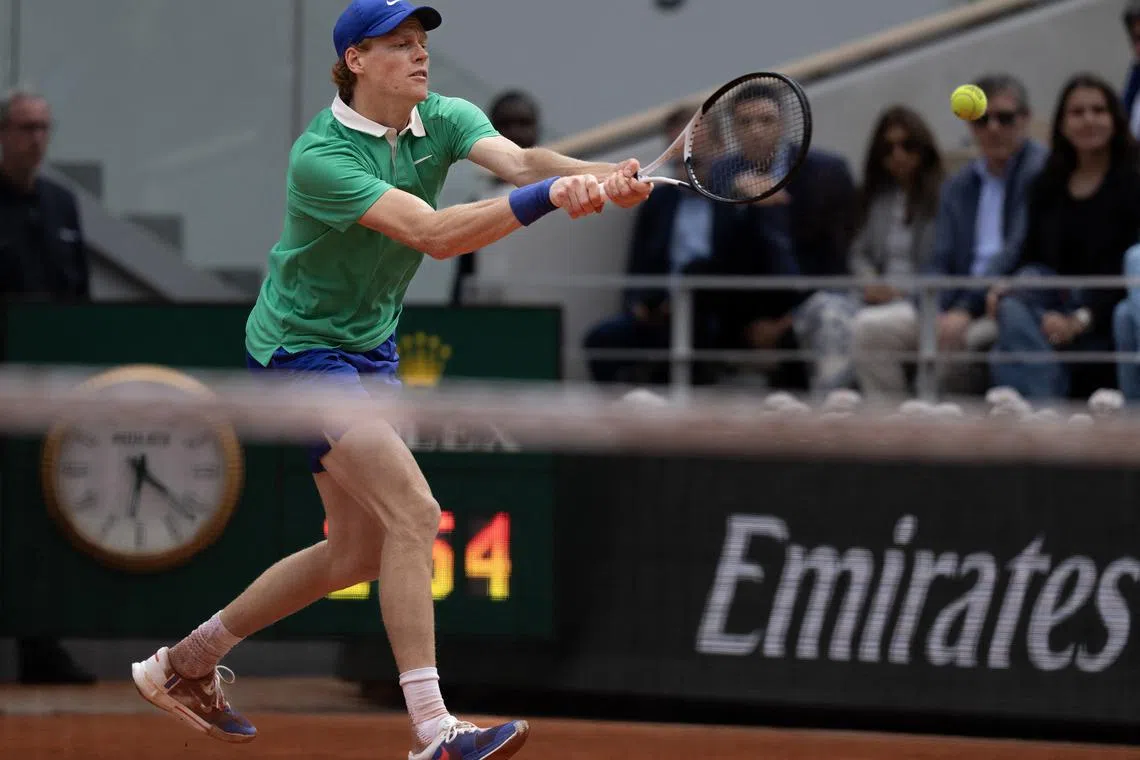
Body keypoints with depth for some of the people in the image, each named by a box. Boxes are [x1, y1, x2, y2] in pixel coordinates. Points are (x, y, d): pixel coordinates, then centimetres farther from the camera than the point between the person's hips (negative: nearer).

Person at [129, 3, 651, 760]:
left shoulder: (444, 121, -5)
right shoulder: (322, 157, -26)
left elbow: (518, 159, -25)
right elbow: (433, 234, -38)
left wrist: (603, 177, -46)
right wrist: (546, 197, -50)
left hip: (371, 346, 9)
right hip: (299, 347, -9)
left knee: (358, 550, 13)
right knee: (414, 511, -22)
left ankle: (186, 664, 27)